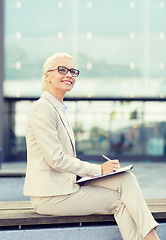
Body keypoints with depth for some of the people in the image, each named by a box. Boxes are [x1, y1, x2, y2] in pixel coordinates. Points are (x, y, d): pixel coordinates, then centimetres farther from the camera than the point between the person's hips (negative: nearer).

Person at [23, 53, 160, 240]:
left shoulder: (59, 109, 17)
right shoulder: (43, 109, -13)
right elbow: (55, 159, -19)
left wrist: (92, 170, 4)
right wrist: (98, 169, -13)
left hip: (66, 185, 8)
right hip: (50, 195, -8)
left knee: (125, 179, -7)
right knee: (119, 199, -10)